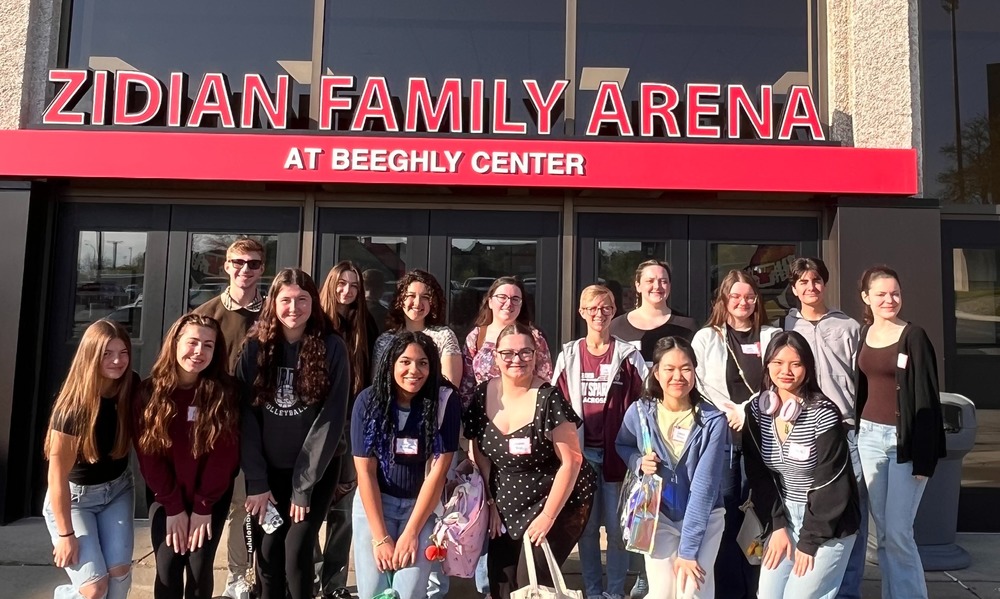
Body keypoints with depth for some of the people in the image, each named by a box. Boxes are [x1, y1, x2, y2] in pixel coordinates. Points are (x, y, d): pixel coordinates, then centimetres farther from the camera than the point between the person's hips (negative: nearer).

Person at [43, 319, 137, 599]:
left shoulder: (132, 388, -13)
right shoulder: (73, 406, -26)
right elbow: (58, 474, -20)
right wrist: (66, 534, -14)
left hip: (118, 489, 4)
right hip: (73, 496, -4)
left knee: (120, 570, -7)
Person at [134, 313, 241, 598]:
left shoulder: (224, 392, -13)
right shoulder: (149, 392, -10)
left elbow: (224, 454, -11)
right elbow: (149, 456, -7)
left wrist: (202, 506, -10)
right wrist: (174, 507, -7)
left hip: (212, 500, -1)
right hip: (168, 501, 1)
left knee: (199, 568, -2)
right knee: (167, 570, -2)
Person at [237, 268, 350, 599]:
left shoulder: (331, 348, -8)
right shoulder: (256, 347, -2)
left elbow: (330, 418, -10)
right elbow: (246, 415, -3)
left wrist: (304, 486, -11)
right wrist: (256, 481, -8)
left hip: (314, 472, -2)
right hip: (268, 471, 2)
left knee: (296, 553, -7)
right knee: (267, 554, 5)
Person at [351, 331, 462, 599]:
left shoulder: (446, 400, -14)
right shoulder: (369, 400, -12)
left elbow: (437, 470, -13)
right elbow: (365, 471, -10)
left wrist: (411, 532, -13)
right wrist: (380, 537, -13)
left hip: (423, 505, 0)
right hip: (374, 503, 1)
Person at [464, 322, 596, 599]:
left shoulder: (548, 399, -19)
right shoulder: (483, 395, -4)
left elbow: (571, 461, -17)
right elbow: (481, 455, 6)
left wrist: (548, 516, -16)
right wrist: (490, 503, 3)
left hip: (557, 502, -5)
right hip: (507, 506, 5)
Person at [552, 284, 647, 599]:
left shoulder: (628, 354, 0)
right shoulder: (568, 355, 5)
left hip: (616, 451, -1)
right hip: (581, 450, 2)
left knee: (616, 526, 5)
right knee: (586, 526, 10)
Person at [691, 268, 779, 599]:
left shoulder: (772, 337, 11)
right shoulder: (706, 337, 9)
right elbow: (699, 385, 1)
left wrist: (748, 411, -12)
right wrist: (728, 413, -10)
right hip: (719, 437, -1)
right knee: (726, 517, 1)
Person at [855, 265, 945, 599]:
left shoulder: (914, 337, -8)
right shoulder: (862, 336, 7)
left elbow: (926, 398, -10)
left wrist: (924, 456, -14)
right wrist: (853, 434, 11)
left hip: (905, 440, -5)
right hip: (869, 437, 5)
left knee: (898, 533, -4)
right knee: (882, 533, 10)